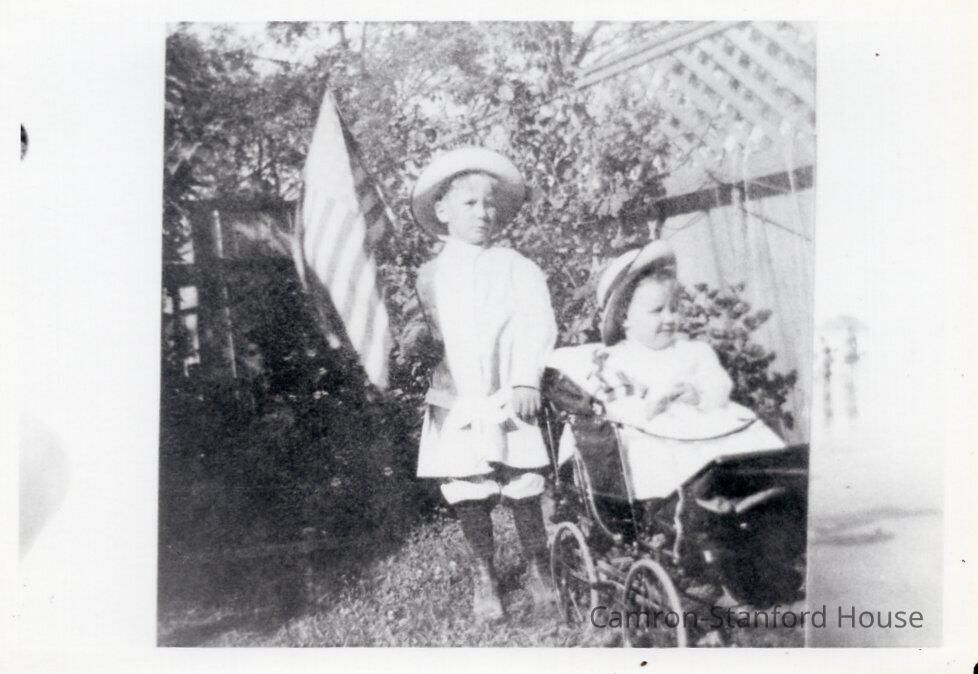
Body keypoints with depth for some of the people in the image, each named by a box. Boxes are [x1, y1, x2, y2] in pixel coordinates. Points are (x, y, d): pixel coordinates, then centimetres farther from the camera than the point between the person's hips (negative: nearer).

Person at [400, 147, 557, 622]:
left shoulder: (516, 267, 0)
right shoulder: (431, 275, 7)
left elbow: (537, 325, -8)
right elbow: (423, 326, 16)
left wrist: (527, 379, -19)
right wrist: (417, 338, -8)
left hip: (507, 401, -2)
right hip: (456, 405, 2)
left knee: (523, 492, 1)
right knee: (467, 497, 5)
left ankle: (538, 569, 23)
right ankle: (484, 576, 23)